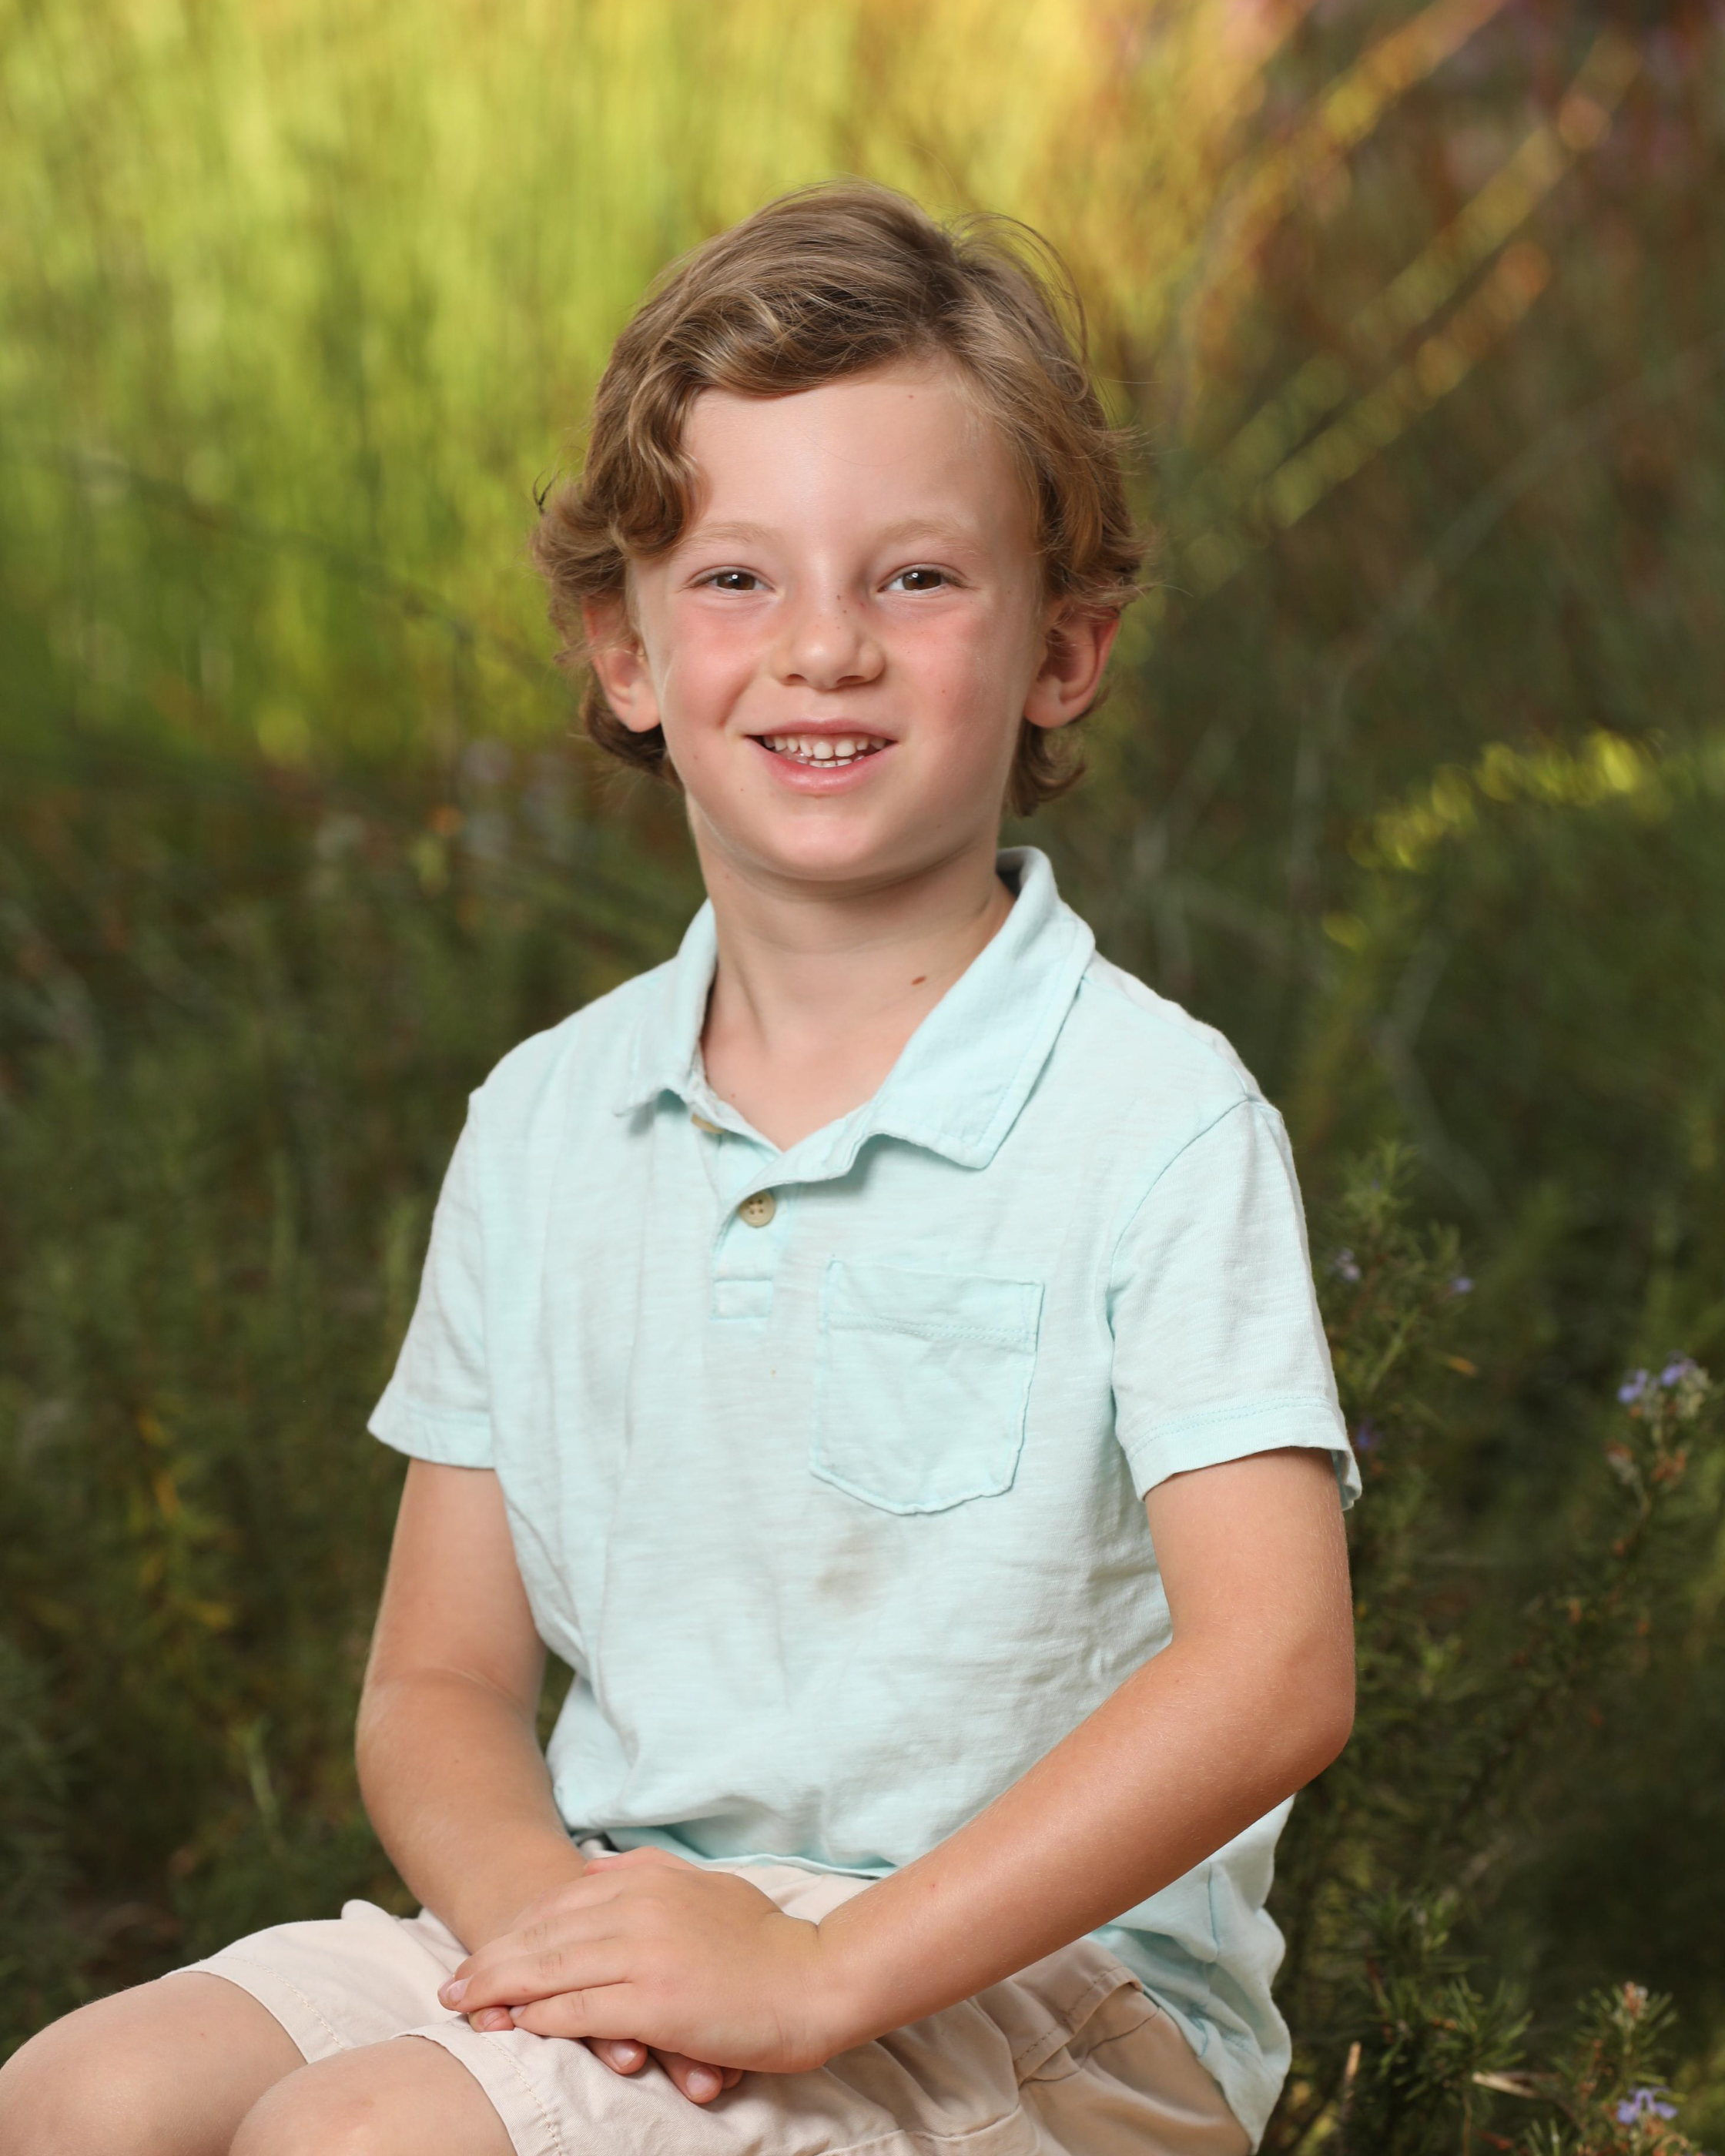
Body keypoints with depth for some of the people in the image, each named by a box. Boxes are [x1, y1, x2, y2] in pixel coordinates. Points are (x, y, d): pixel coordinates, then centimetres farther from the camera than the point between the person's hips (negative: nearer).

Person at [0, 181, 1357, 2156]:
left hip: (1031, 1990, -5)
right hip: (632, 1914, 5)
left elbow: (1276, 1672, -19)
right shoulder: (544, 1124, 8)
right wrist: (540, 1905, -13)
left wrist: (821, 1972, -22)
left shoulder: (1153, 1120, -9)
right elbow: (440, 1681, 10)